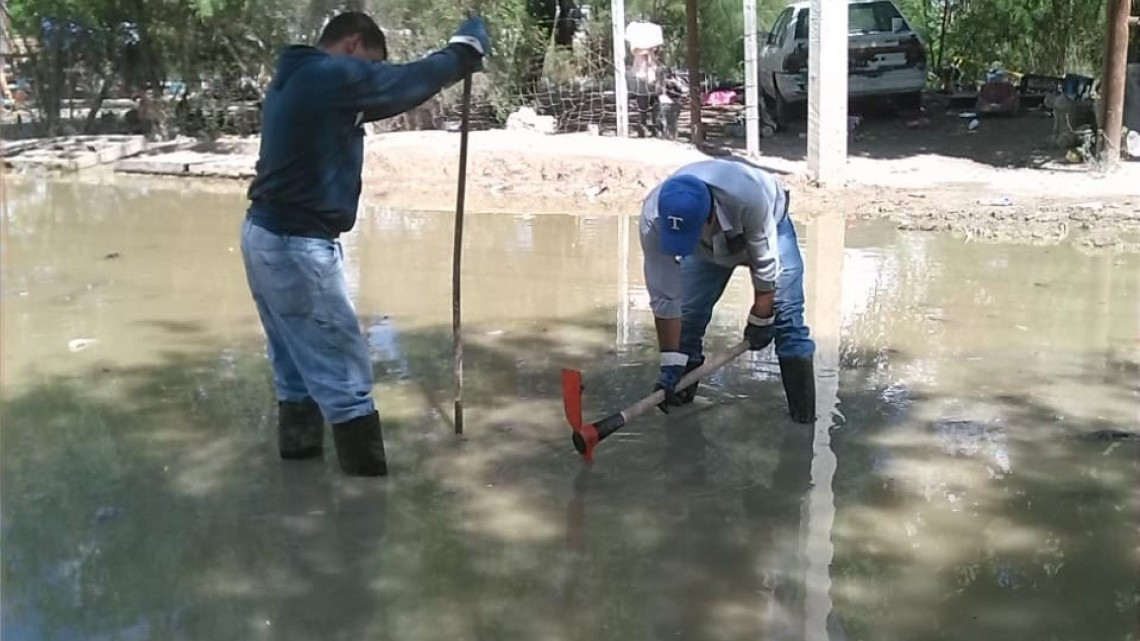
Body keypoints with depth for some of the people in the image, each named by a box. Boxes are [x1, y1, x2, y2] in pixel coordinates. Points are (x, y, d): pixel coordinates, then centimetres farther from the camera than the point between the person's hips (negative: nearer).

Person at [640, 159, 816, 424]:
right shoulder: (653, 218, -38)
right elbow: (664, 297, -29)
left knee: (786, 313, -14)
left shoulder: (749, 197, -47)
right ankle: (680, 397, 11)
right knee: (688, 314, -8)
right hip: (708, 245, 2)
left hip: (767, 226, -2)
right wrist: (670, 363, -27)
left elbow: (765, 265, -29)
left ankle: (804, 412, -6)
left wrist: (760, 319, -15)